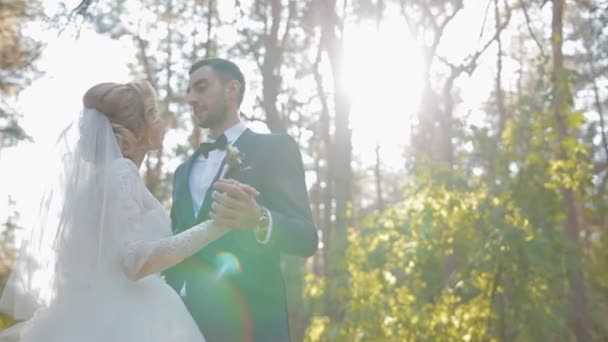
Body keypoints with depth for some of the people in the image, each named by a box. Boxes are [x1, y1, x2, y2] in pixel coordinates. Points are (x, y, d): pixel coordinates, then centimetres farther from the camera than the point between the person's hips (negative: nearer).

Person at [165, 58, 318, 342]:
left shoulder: (275, 148, 1)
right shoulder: (184, 171, 20)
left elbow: (306, 237, -9)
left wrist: (258, 220, -28)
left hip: (245, 318, -5)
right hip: (182, 318, 5)